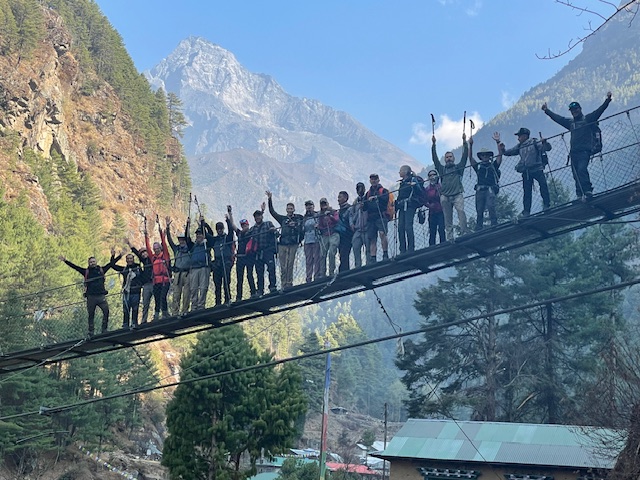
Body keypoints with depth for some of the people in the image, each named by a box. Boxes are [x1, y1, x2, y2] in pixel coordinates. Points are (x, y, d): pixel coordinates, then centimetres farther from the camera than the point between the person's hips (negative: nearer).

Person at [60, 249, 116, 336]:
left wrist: (113, 256, -3)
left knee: (106, 312, -13)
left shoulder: (101, 270, 11)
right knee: (91, 315, 5)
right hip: (91, 297, 0)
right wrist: (65, 261, 2)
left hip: (101, 296, 0)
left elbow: (111, 264, 11)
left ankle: (104, 330, -5)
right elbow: (74, 267, 7)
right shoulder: (86, 271, 9)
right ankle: (91, 333, 12)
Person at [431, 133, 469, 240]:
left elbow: (465, 156, 8)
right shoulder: (442, 169, 21)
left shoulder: (458, 167, 17)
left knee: (461, 211, -22)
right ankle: (449, 238, -2)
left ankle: (464, 234, -27)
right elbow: (435, 158, 14)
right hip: (445, 196, 2)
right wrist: (433, 144, 6)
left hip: (457, 195, -2)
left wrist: (464, 142, 0)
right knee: (447, 218, -2)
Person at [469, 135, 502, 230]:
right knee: (479, 211, -1)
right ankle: (478, 229, 0)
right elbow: (470, 157, 10)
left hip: (490, 189, -2)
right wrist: (470, 145, -3)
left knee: (491, 206, -23)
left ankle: (494, 225, -26)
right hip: (480, 190, 3)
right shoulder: (478, 166, 20)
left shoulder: (493, 165, 16)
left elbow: (500, 155, 5)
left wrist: (498, 142, -6)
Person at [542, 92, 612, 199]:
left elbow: (599, 111, -2)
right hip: (574, 152, 5)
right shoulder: (570, 122, 20)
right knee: (576, 174, 1)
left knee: (582, 169, -24)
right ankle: (580, 195, 1)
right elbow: (557, 118, 27)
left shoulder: (588, 119, 7)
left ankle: (588, 190, -23)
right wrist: (546, 110, 31)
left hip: (585, 151, -5)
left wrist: (607, 100, -13)